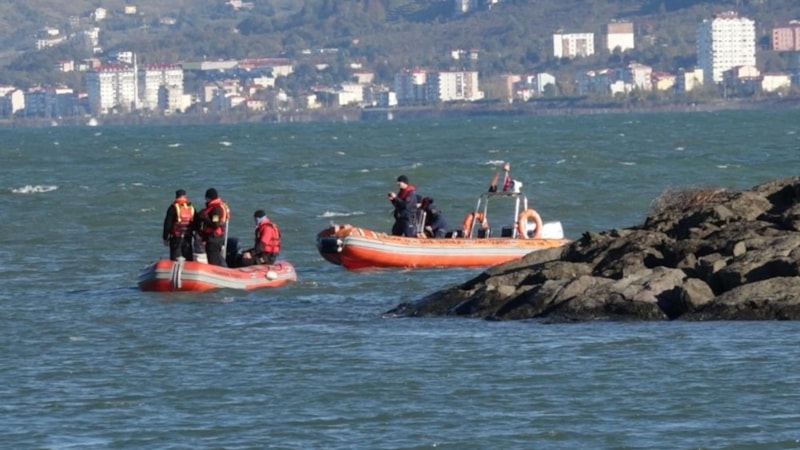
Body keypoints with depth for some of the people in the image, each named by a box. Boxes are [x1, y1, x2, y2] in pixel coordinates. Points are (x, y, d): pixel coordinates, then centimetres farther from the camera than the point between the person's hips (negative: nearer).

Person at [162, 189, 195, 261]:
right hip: (188, 238, 4)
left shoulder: (173, 208, -6)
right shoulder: (191, 208, 7)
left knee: (175, 260, -3)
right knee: (188, 259, 10)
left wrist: (165, 238, 0)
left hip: (176, 237, -4)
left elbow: (167, 224, -7)